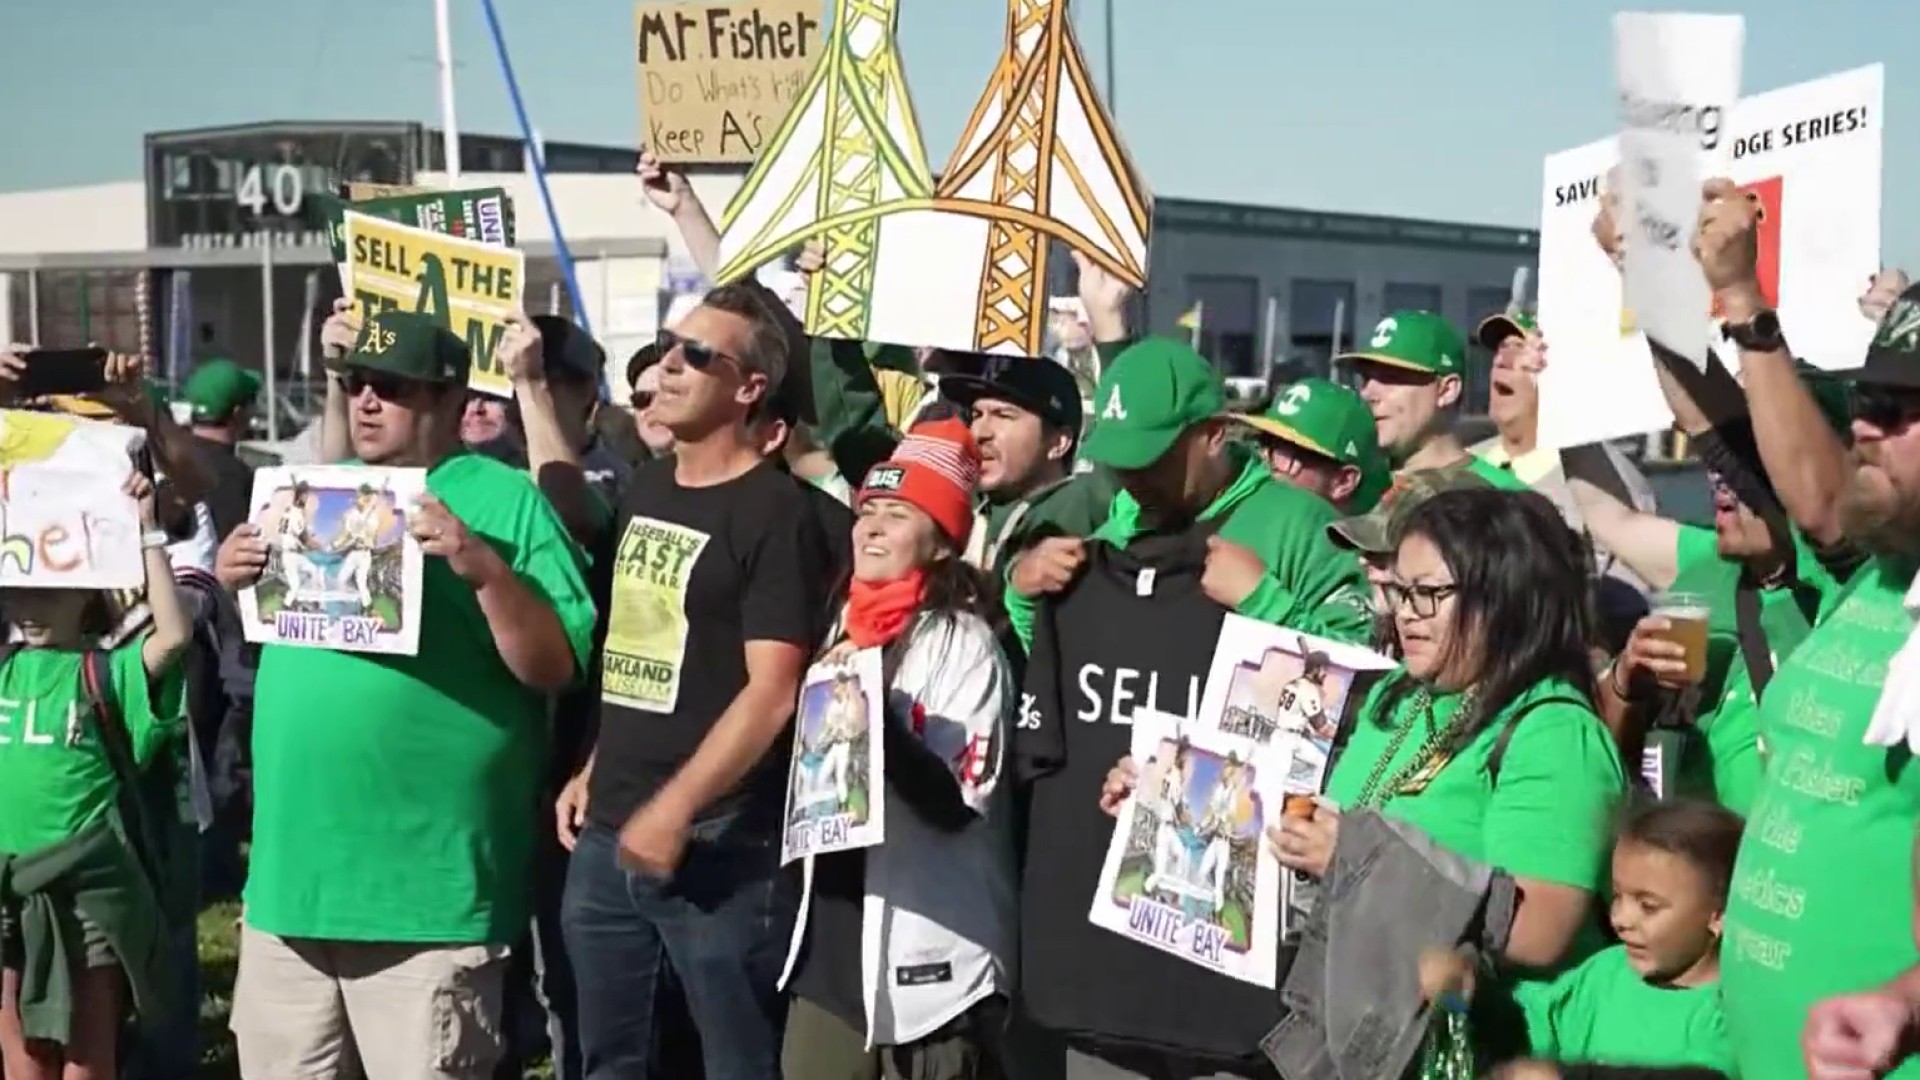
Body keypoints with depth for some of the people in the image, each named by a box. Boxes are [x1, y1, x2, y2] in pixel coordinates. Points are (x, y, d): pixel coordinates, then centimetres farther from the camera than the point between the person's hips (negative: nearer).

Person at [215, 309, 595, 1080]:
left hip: (428, 889, -6)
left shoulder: (505, 500, -5)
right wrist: (235, 578, 1)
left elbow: (557, 668, -10)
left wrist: (484, 567, -23)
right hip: (291, 870, 6)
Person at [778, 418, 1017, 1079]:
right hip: (833, 933, 7)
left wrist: (878, 720, -26)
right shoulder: (845, 628, 11)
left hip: (926, 948, -7)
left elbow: (957, 803, -17)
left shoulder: (965, 644, -11)